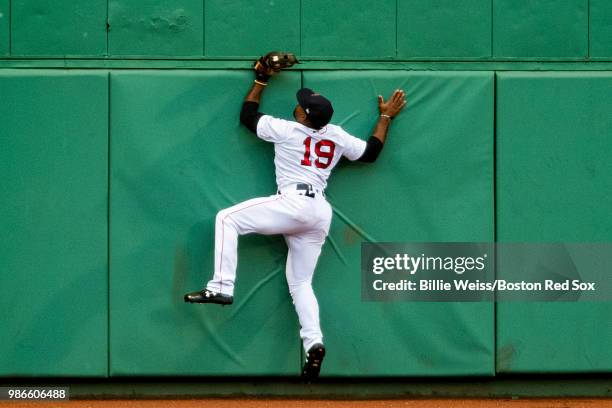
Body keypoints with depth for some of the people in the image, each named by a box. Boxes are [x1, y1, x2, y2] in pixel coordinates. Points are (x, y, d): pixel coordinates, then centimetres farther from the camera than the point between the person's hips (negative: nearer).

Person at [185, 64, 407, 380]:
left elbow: (247, 116, 12)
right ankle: (313, 343, -8)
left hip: (294, 203, -7)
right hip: (321, 214, 7)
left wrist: (261, 80, 21)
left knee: (227, 218, -2)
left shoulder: (286, 130, -2)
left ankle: (221, 288, -16)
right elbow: (371, 152, 24)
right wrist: (386, 117, 32)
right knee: (300, 281, 13)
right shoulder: (337, 136, 11)